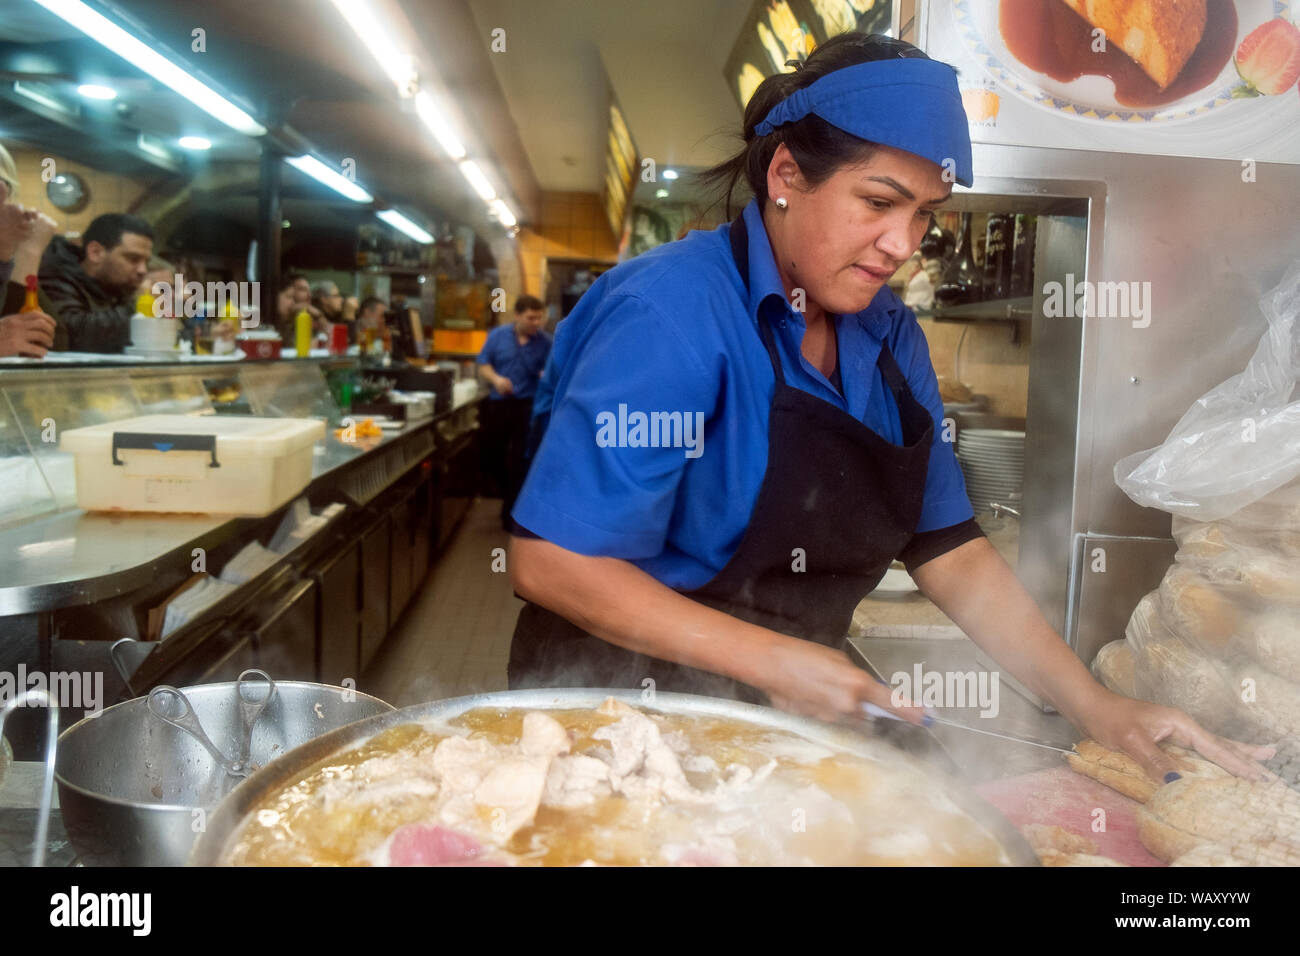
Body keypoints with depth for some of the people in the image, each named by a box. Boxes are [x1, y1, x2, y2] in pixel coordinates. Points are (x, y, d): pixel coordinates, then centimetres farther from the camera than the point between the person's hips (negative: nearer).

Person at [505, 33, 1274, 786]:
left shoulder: (890, 337, 4)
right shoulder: (675, 310, -20)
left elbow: (950, 551, 6)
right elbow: (551, 561, -22)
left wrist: (1098, 709, -2)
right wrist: (768, 660, -20)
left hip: (793, 705, 6)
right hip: (623, 706, -6)